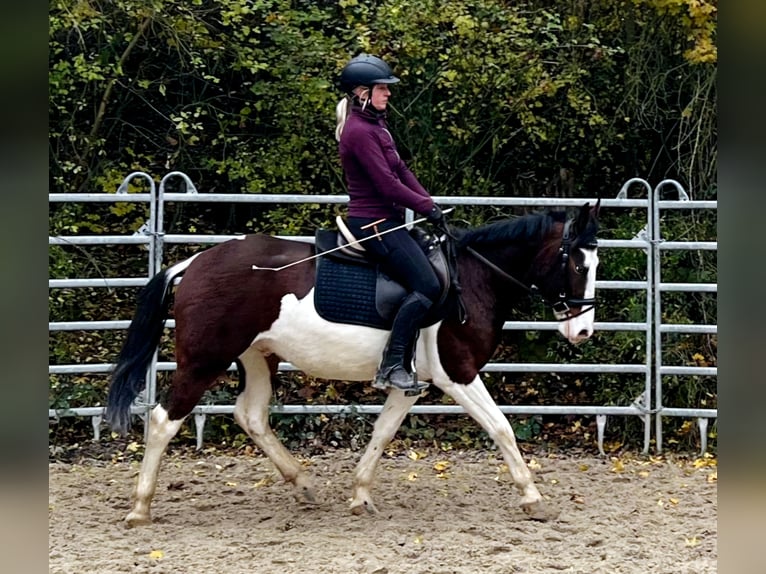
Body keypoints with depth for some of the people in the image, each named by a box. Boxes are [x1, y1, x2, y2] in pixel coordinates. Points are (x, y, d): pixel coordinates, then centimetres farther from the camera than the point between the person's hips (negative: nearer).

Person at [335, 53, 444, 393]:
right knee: (426, 286, -18)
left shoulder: (374, 125, 16)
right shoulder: (359, 131, -17)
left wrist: (429, 204, 3)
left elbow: (401, 171, 15)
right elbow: (387, 184, -20)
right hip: (374, 223, -11)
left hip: (386, 221, 11)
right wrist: (427, 208, -12)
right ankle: (392, 368, -17)